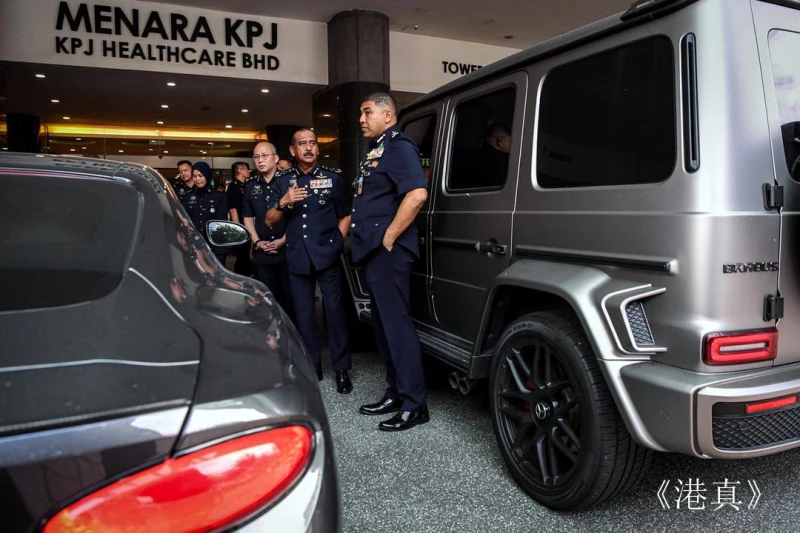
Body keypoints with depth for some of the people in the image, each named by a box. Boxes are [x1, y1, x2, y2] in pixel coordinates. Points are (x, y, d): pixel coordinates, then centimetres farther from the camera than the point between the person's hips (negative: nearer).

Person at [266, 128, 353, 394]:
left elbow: (346, 215, 8)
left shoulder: (332, 177, 5)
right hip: (297, 256, 3)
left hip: (327, 254, -3)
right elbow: (270, 221, 8)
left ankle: (341, 369, 6)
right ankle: (312, 366, 20)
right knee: (304, 312, 7)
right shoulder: (283, 181, 10)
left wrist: (338, 243, -2)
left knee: (334, 308, -4)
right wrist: (282, 203, -10)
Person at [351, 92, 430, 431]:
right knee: (383, 324, 13)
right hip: (373, 251, 10)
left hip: (388, 251, -10)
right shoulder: (375, 150, 20)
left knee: (397, 325, -7)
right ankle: (394, 394, 24)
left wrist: (389, 237, -21)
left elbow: (417, 193, -25)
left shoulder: (399, 147, -10)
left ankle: (414, 405, 1)